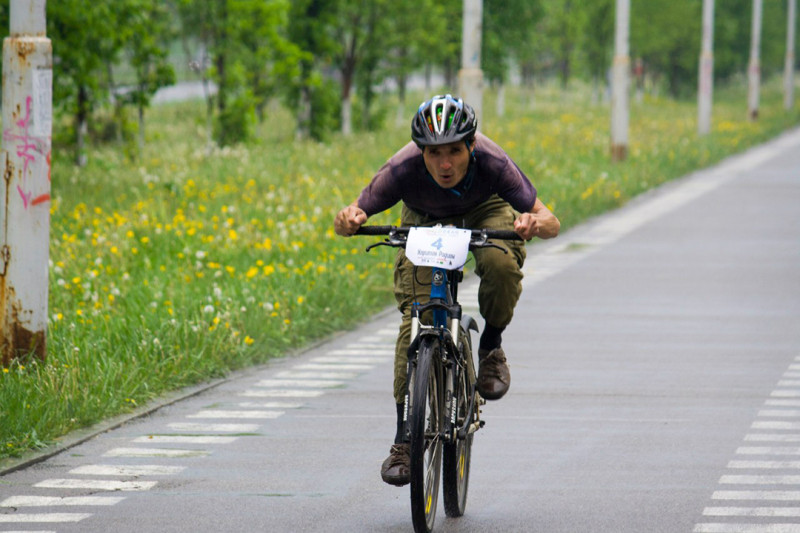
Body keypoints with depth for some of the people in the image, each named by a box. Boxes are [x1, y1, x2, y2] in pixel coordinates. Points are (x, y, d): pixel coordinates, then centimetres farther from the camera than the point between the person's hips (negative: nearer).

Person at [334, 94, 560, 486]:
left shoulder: (492, 163, -37)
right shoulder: (402, 170, -36)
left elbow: (551, 223, -33)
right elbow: (346, 219, -27)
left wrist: (535, 222, -57)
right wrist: (349, 220, -50)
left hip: (486, 211, 0)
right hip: (425, 220, 0)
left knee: (501, 264, -35)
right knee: (415, 316, -18)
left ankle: (491, 347, -5)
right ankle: (404, 439, -13)